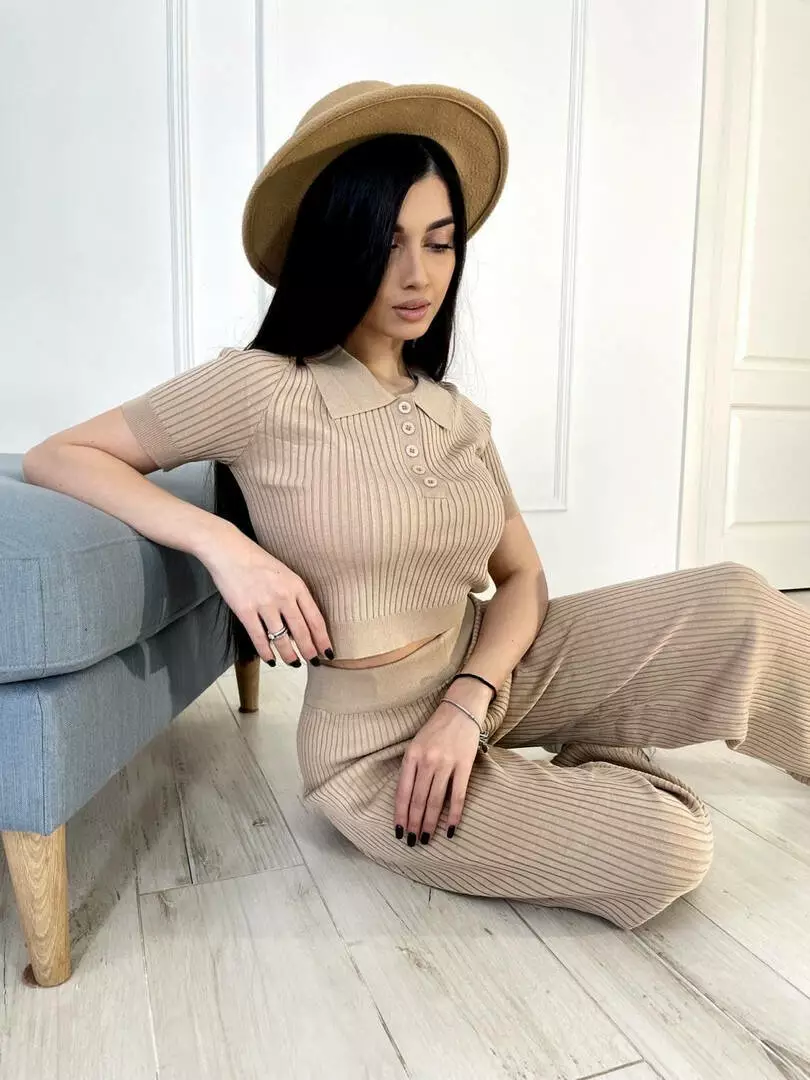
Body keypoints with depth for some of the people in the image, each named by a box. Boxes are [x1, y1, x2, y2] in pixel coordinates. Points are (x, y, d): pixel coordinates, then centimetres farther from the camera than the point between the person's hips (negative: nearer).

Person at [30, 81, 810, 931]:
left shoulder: (456, 416, 5)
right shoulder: (261, 389, -13)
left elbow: (523, 577, 2)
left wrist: (467, 702, -17)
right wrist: (222, 542, -25)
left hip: (491, 668, 6)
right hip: (379, 748, -5)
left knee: (737, 606, -10)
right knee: (669, 850, -17)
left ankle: (594, 760, 15)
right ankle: (575, 770, 14)